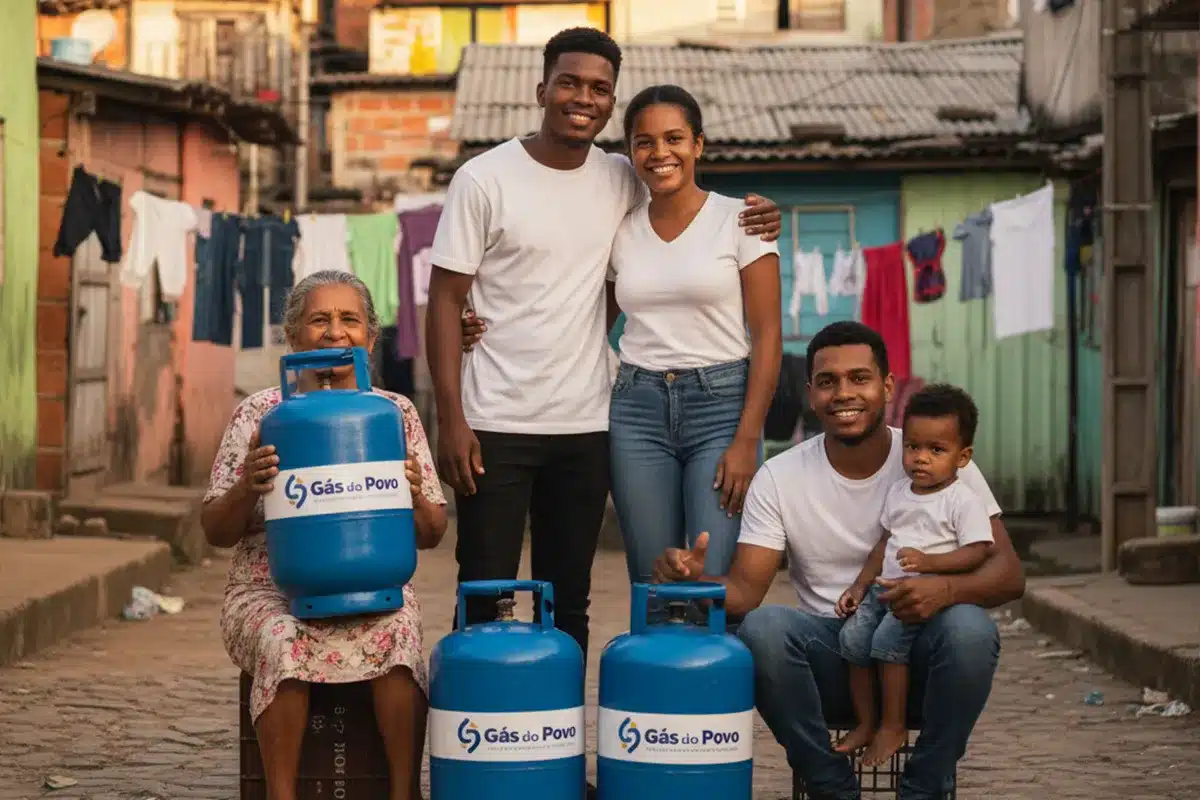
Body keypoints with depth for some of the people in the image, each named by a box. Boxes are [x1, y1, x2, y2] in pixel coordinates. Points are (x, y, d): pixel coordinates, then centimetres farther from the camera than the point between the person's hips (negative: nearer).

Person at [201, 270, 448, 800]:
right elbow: (216, 532, 5)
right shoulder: (261, 413, 5)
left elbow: (431, 536, 11)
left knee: (399, 636, -31)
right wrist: (247, 487, -16)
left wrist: (413, 496, -11)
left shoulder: (396, 413, 10)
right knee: (285, 644, -33)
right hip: (271, 590, -1)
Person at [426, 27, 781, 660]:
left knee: (568, 602, 11)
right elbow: (446, 301, -5)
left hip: (585, 426, 4)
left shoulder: (622, 181, 5)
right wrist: (450, 419, -12)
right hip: (495, 424, -3)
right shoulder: (484, 180, -5)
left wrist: (753, 221, -1)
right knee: (483, 605, 1)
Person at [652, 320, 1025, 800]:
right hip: (830, 657, 1)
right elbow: (745, 590, -7)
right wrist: (697, 580, -31)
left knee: (969, 628, -33)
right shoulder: (779, 479, 0)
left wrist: (947, 589, -32)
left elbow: (1008, 574, -9)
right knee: (761, 629, -30)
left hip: (917, 657, 0)